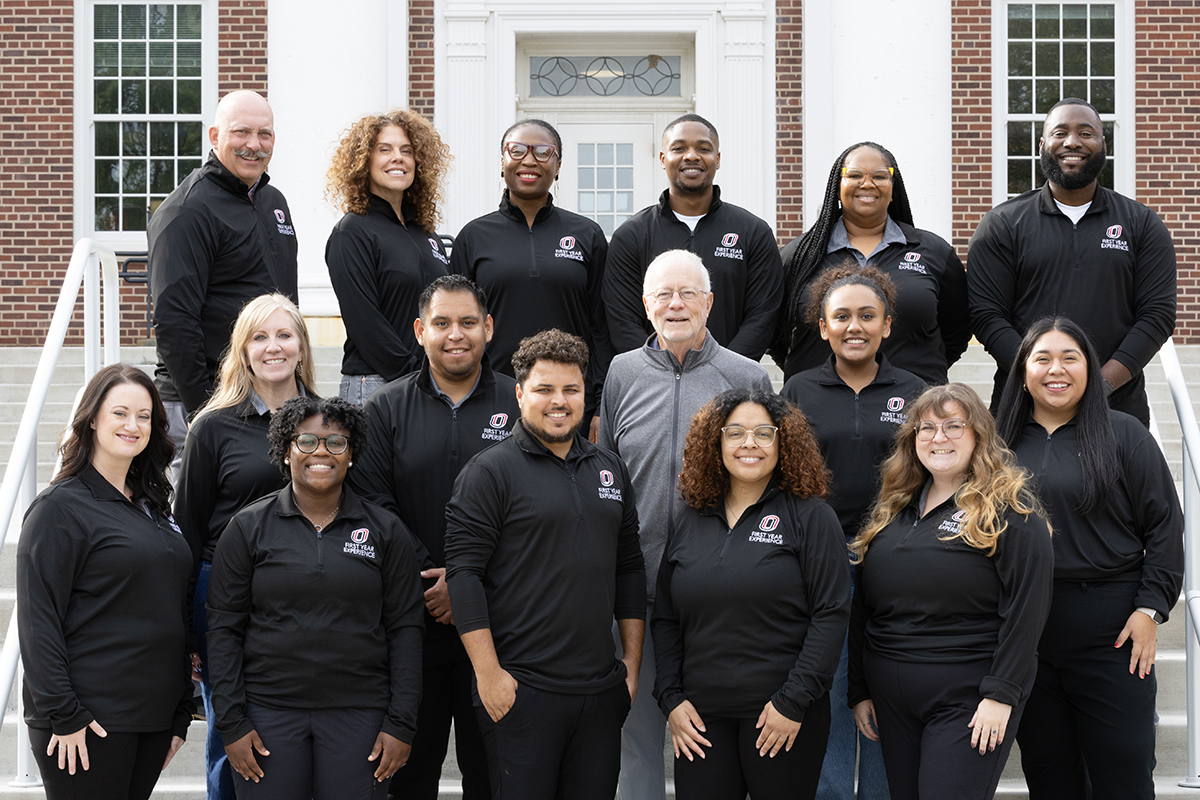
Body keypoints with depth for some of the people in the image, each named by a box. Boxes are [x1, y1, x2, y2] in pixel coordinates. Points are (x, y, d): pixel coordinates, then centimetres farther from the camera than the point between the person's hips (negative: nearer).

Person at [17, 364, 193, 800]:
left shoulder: (151, 507, 14)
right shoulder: (60, 508, -7)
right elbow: (38, 622, -13)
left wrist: (181, 712, 14)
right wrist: (64, 716, -18)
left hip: (153, 717, 7)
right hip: (89, 721, -6)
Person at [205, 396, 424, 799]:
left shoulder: (385, 531, 5)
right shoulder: (248, 527, 4)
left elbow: (405, 628, 4)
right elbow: (224, 627, 3)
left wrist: (401, 723, -2)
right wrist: (231, 722, -3)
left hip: (359, 716, 0)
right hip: (269, 713, 0)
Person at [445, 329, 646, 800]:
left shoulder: (609, 470, 14)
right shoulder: (489, 472, -5)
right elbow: (464, 575, -9)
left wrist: (633, 661, 14)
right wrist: (489, 673, -13)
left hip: (601, 689, 5)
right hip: (519, 690, -5)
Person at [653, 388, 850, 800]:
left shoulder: (810, 517, -2)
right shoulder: (690, 522, 12)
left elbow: (831, 613, -8)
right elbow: (665, 619, 16)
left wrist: (794, 702, -13)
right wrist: (670, 698, 5)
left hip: (782, 717, -4)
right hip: (701, 716, 4)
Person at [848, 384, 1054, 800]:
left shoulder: (1010, 509, -4)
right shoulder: (893, 509, 14)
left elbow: (1027, 606, -11)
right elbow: (863, 606, 18)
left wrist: (1000, 694, -16)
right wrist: (860, 690, 14)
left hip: (968, 699, -6)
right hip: (892, 699, 6)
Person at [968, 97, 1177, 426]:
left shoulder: (1142, 223, 7)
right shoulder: (1001, 224, 4)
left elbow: (1159, 313, 0)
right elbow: (986, 314, -4)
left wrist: (1102, 383, -14)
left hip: (1119, 408, 1)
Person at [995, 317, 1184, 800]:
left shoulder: (1123, 435, 2)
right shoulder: (1002, 443, 9)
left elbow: (1164, 525, 0)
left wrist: (1150, 608, -7)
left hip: (1112, 631, -2)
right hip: (1025, 631, 3)